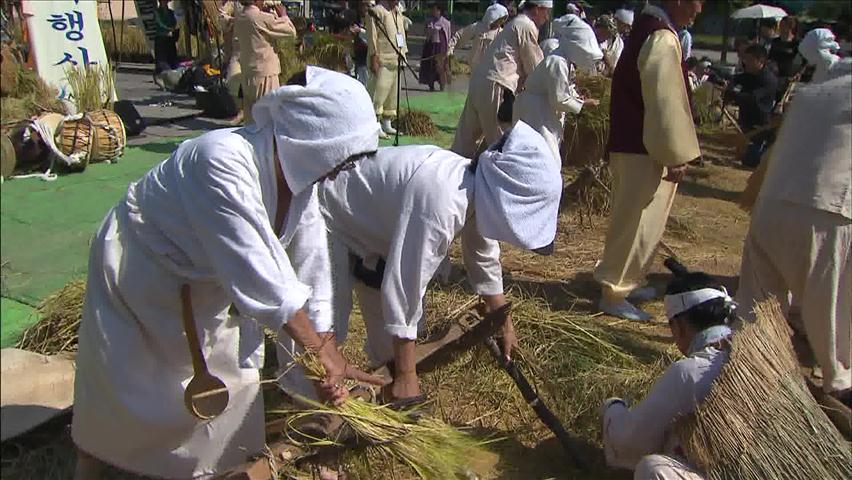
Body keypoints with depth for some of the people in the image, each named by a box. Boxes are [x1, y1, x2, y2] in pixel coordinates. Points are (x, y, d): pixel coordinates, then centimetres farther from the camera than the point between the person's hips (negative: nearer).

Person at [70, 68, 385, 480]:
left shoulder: (301, 171, -14)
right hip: (138, 267, -6)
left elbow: (311, 262, -12)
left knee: (229, 375, 15)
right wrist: (318, 347, -34)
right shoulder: (223, 161, -38)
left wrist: (325, 348, -13)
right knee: (116, 382, 11)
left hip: (201, 280, 7)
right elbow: (255, 270, -40)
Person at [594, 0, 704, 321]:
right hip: (645, 152, -10)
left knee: (633, 220, 19)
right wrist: (677, 155, -17)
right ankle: (613, 294, 8)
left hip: (632, 145, 10)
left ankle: (623, 281, 32)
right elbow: (665, 102, -21)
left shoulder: (648, 29, 14)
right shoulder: (662, 39, -18)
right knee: (638, 223, -1)